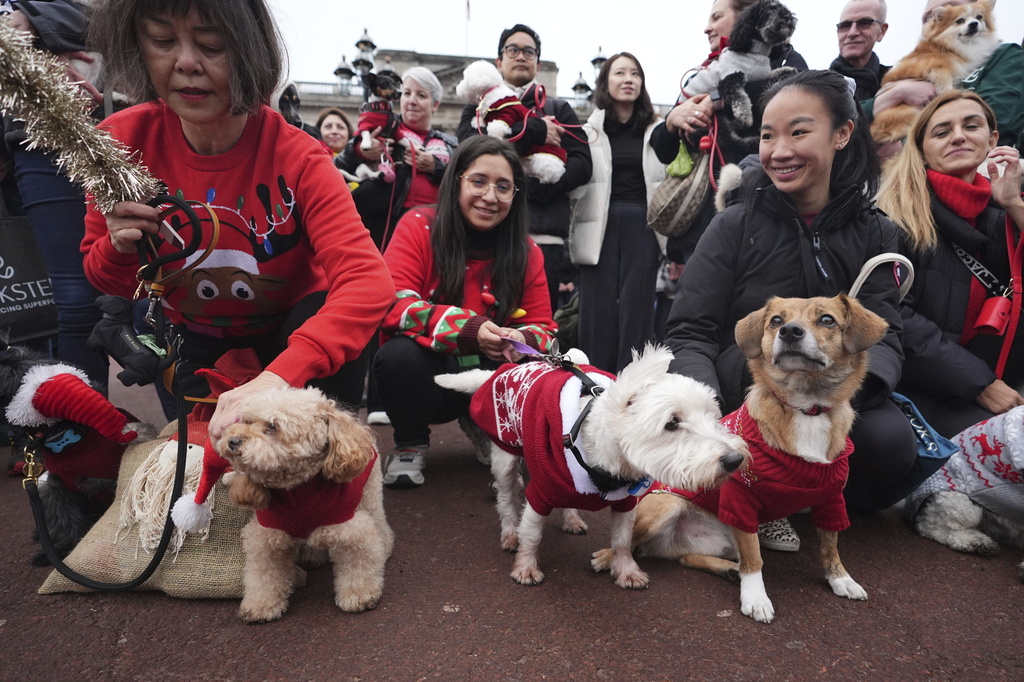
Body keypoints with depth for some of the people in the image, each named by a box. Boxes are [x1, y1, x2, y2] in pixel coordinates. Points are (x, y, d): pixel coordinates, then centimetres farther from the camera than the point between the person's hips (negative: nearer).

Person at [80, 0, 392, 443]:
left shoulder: (297, 157, -25)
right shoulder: (122, 141, -16)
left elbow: (369, 281, -40)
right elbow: (105, 280, -1)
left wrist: (279, 376, -53)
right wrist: (120, 249, -27)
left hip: (290, 327, -2)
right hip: (195, 342, 3)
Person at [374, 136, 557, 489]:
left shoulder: (526, 252, -1)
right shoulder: (418, 226, -9)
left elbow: (543, 329, 0)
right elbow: (391, 304, -19)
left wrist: (522, 340, -26)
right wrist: (467, 329, -32)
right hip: (424, 375, -1)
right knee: (400, 353, -33)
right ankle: (410, 446, -3)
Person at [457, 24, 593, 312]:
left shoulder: (559, 110, 20)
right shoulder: (479, 108, 19)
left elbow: (582, 164, 5)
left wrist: (537, 188, -10)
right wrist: (533, 131, -7)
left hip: (545, 237, 0)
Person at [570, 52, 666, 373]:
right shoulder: (589, 130, 8)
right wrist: (571, 243, -3)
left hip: (643, 226, 1)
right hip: (601, 226, 0)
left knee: (637, 308, -1)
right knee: (598, 309, 0)